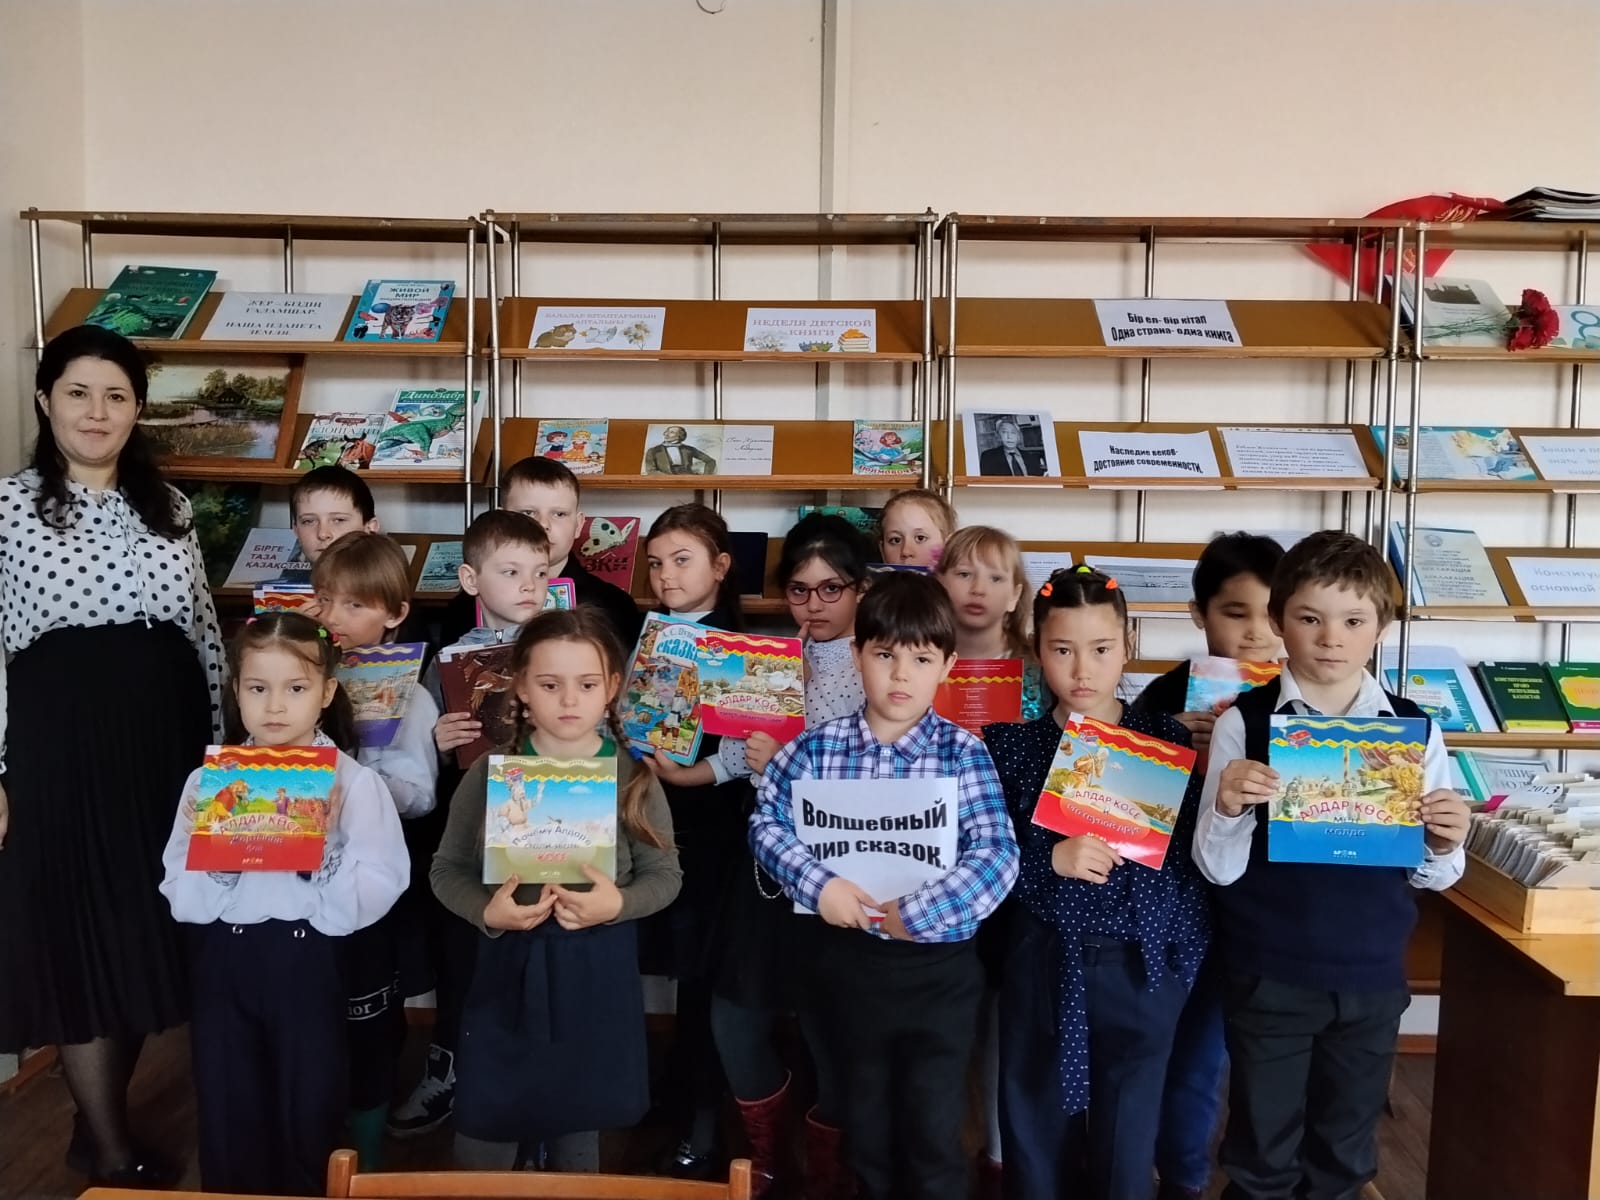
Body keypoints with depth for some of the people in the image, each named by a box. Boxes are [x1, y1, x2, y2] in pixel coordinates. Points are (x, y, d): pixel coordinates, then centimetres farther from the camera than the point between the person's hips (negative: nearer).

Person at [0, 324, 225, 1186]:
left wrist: (221, 742, 10)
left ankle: (99, 1122, 31)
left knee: (148, 934, 11)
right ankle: (113, 1152, 19)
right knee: (79, 940, 4)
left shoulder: (168, 506, 9)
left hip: (164, 737, 4)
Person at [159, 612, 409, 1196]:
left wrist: (329, 845, -24)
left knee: (311, 1119, 7)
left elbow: (370, 901, -11)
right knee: (228, 1120, 11)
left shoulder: (355, 782, -6)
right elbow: (186, 903, -1)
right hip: (225, 965, 3)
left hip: (312, 967, -2)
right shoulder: (207, 781, 3)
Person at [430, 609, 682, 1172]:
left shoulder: (633, 777, -6)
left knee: (579, 1127, 17)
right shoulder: (489, 773, -6)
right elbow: (447, 869, 1)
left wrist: (619, 904, -19)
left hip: (597, 969, 0)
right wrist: (486, 912, -17)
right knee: (484, 1132, 10)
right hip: (509, 965, 0)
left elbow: (665, 874, -1)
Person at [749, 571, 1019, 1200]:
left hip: (937, 967, -2)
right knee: (865, 1126, 20)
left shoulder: (963, 753, -10)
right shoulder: (817, 746, -4)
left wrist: (914, 913, -21)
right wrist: (816, 884, -15)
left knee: (934, 1136, 7)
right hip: (847, 960, 2)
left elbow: (997, 857, -17)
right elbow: (767, 823, 0)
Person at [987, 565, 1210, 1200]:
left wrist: (1190, 960, -4)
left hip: (1140, 969, 0)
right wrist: (1051, 860, -20)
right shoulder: (1008, 744, -2)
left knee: (1127, 1146, 11)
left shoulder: (1167, 740, -1)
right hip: (1043, 966, 0)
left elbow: (1189, 862, 0)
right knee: (1037, 1137, 13)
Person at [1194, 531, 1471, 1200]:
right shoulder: (1244, 722, -9)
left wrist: (1444, 845, -15)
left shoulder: (1414, 729, -2)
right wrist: (1227, 809, -27)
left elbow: (1427, 876, 6)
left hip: (1372, 976, 3)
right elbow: (1219, 869, -8)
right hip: (1269, 975, -2)